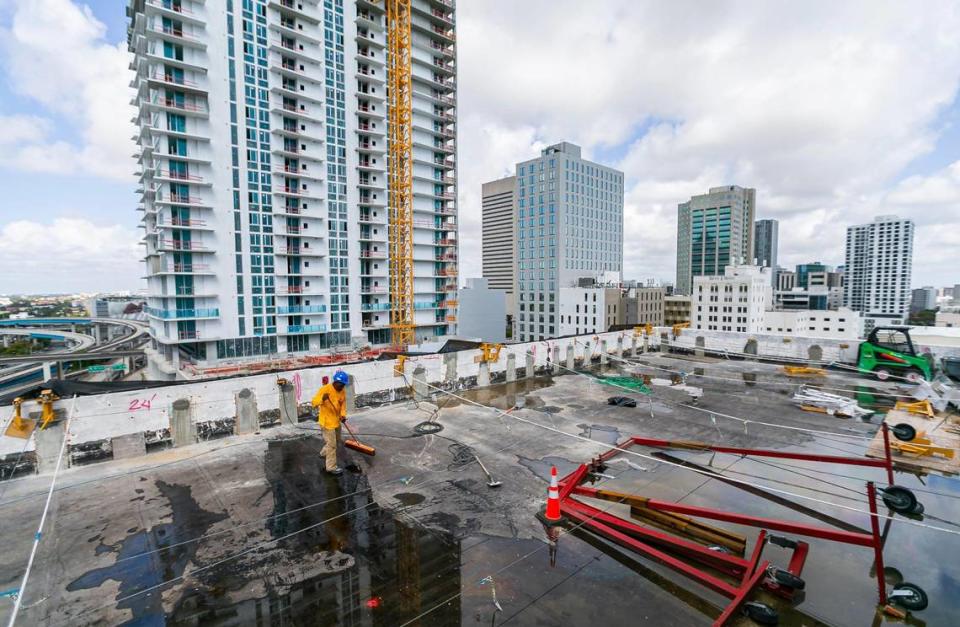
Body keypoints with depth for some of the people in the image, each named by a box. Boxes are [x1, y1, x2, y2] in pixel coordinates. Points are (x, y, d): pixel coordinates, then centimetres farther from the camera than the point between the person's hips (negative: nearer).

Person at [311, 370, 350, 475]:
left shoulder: (342, 391, -1)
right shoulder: (325, 389, -21)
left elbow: (343, 404, 6)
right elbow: (314, 402, -20)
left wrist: (343, 415, -10)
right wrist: (322, 399, -40)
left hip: (336, 421, 8)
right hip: (327, 421, -7)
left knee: (337, 441, 23)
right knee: (331, 444, -1)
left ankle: (324, 453, 49)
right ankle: (331, 467, 12)